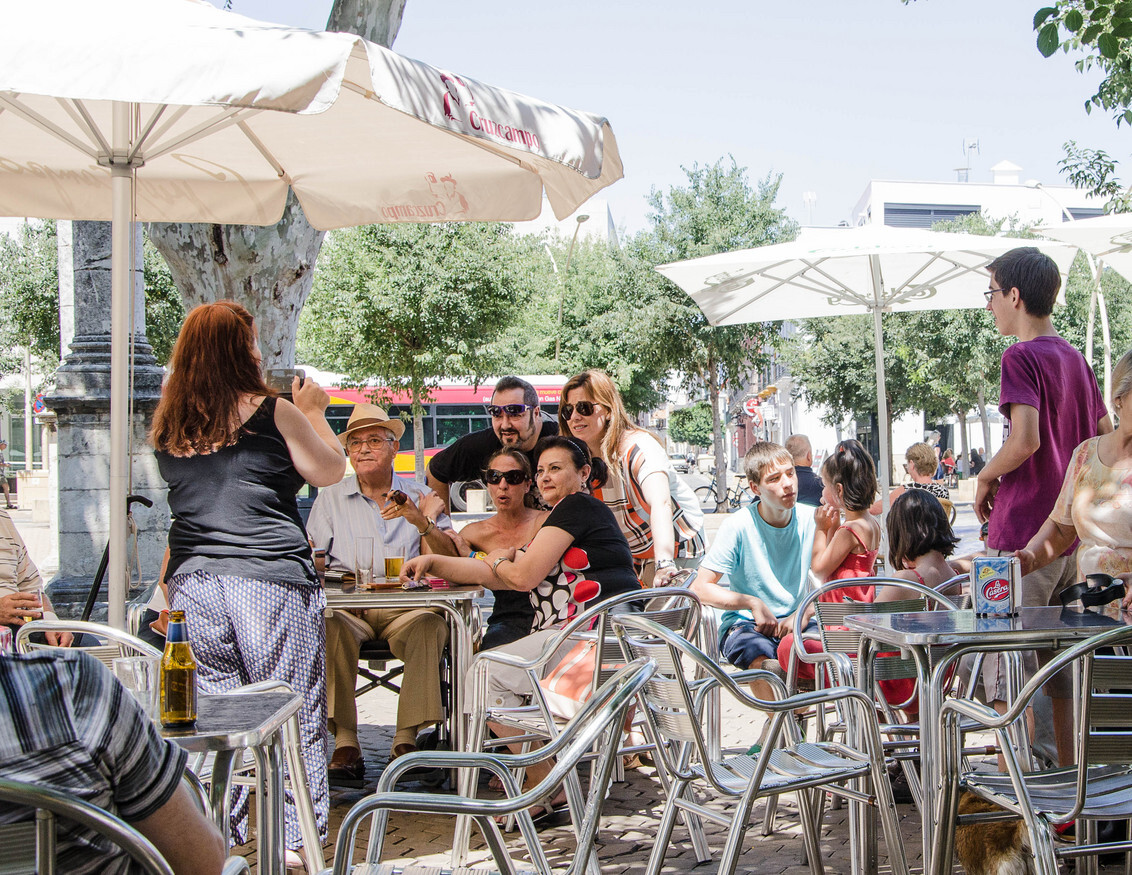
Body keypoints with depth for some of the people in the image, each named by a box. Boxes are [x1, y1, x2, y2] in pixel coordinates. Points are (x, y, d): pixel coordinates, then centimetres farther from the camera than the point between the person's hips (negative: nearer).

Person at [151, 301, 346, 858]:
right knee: (293, 717, 4)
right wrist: (313, 411, 16)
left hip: (192, 582, 5)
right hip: (269, 580, -5)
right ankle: (295, 843, 6)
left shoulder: (167, 428, 8)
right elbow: (330, 471, 5)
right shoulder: (272, 412, -6)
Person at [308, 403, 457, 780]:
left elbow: (449, 561, 4)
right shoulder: (330, 498, 19)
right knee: (327, 626, -34)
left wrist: (421, 521, -13)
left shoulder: (420, 498, 15)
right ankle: (345, 743, -31)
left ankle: (407, 739, -30)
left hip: (405, 607, 0)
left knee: (431, 625, -34)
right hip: (347, 606, 1)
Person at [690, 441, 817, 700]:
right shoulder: (738, 526, -10)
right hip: (744, 623, -3)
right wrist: (753, 603, -16)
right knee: (767, 665, -35)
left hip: (795, 624, 3)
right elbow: (700, 588, -8)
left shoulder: (810, 520, 0)